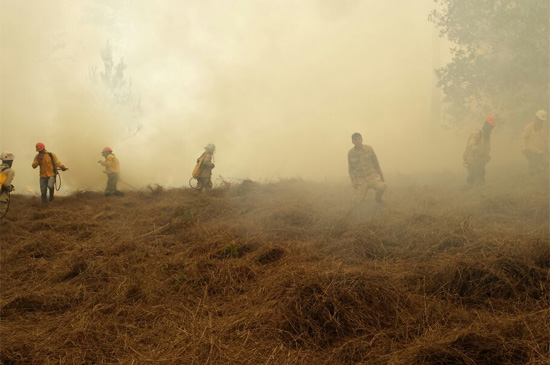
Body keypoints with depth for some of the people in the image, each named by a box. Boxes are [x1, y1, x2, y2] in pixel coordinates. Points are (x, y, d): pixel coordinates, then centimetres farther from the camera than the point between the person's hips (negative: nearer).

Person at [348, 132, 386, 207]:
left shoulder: (369, 149, -1)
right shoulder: (350, 153, 0)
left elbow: (376, 163, 7)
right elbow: (351, 169, 7)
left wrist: (381, 176, 8)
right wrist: (353, 182, -3)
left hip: (372, 176, 0)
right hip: (360, 180, 0)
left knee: (382, 186, -30)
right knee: (356, 202, -12)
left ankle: (378, 199, 3)